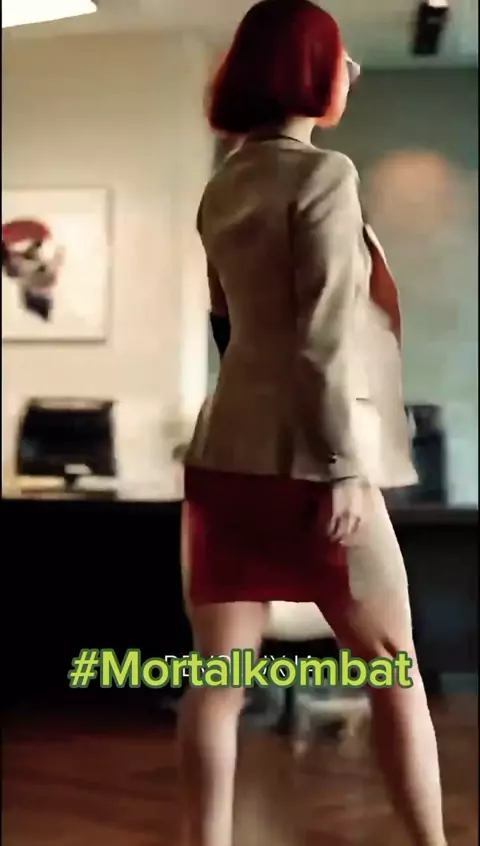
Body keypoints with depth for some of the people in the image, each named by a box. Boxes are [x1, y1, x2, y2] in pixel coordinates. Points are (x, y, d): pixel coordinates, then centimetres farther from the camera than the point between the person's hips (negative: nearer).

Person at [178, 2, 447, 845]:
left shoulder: (224, 187, 14)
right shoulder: (323, 174, -9)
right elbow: (326, 335, -16)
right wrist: (346, 465, -15)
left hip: (224, 451, 7)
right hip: (303, 457, -7)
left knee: (218, 676, 5)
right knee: (392, 663, 7)